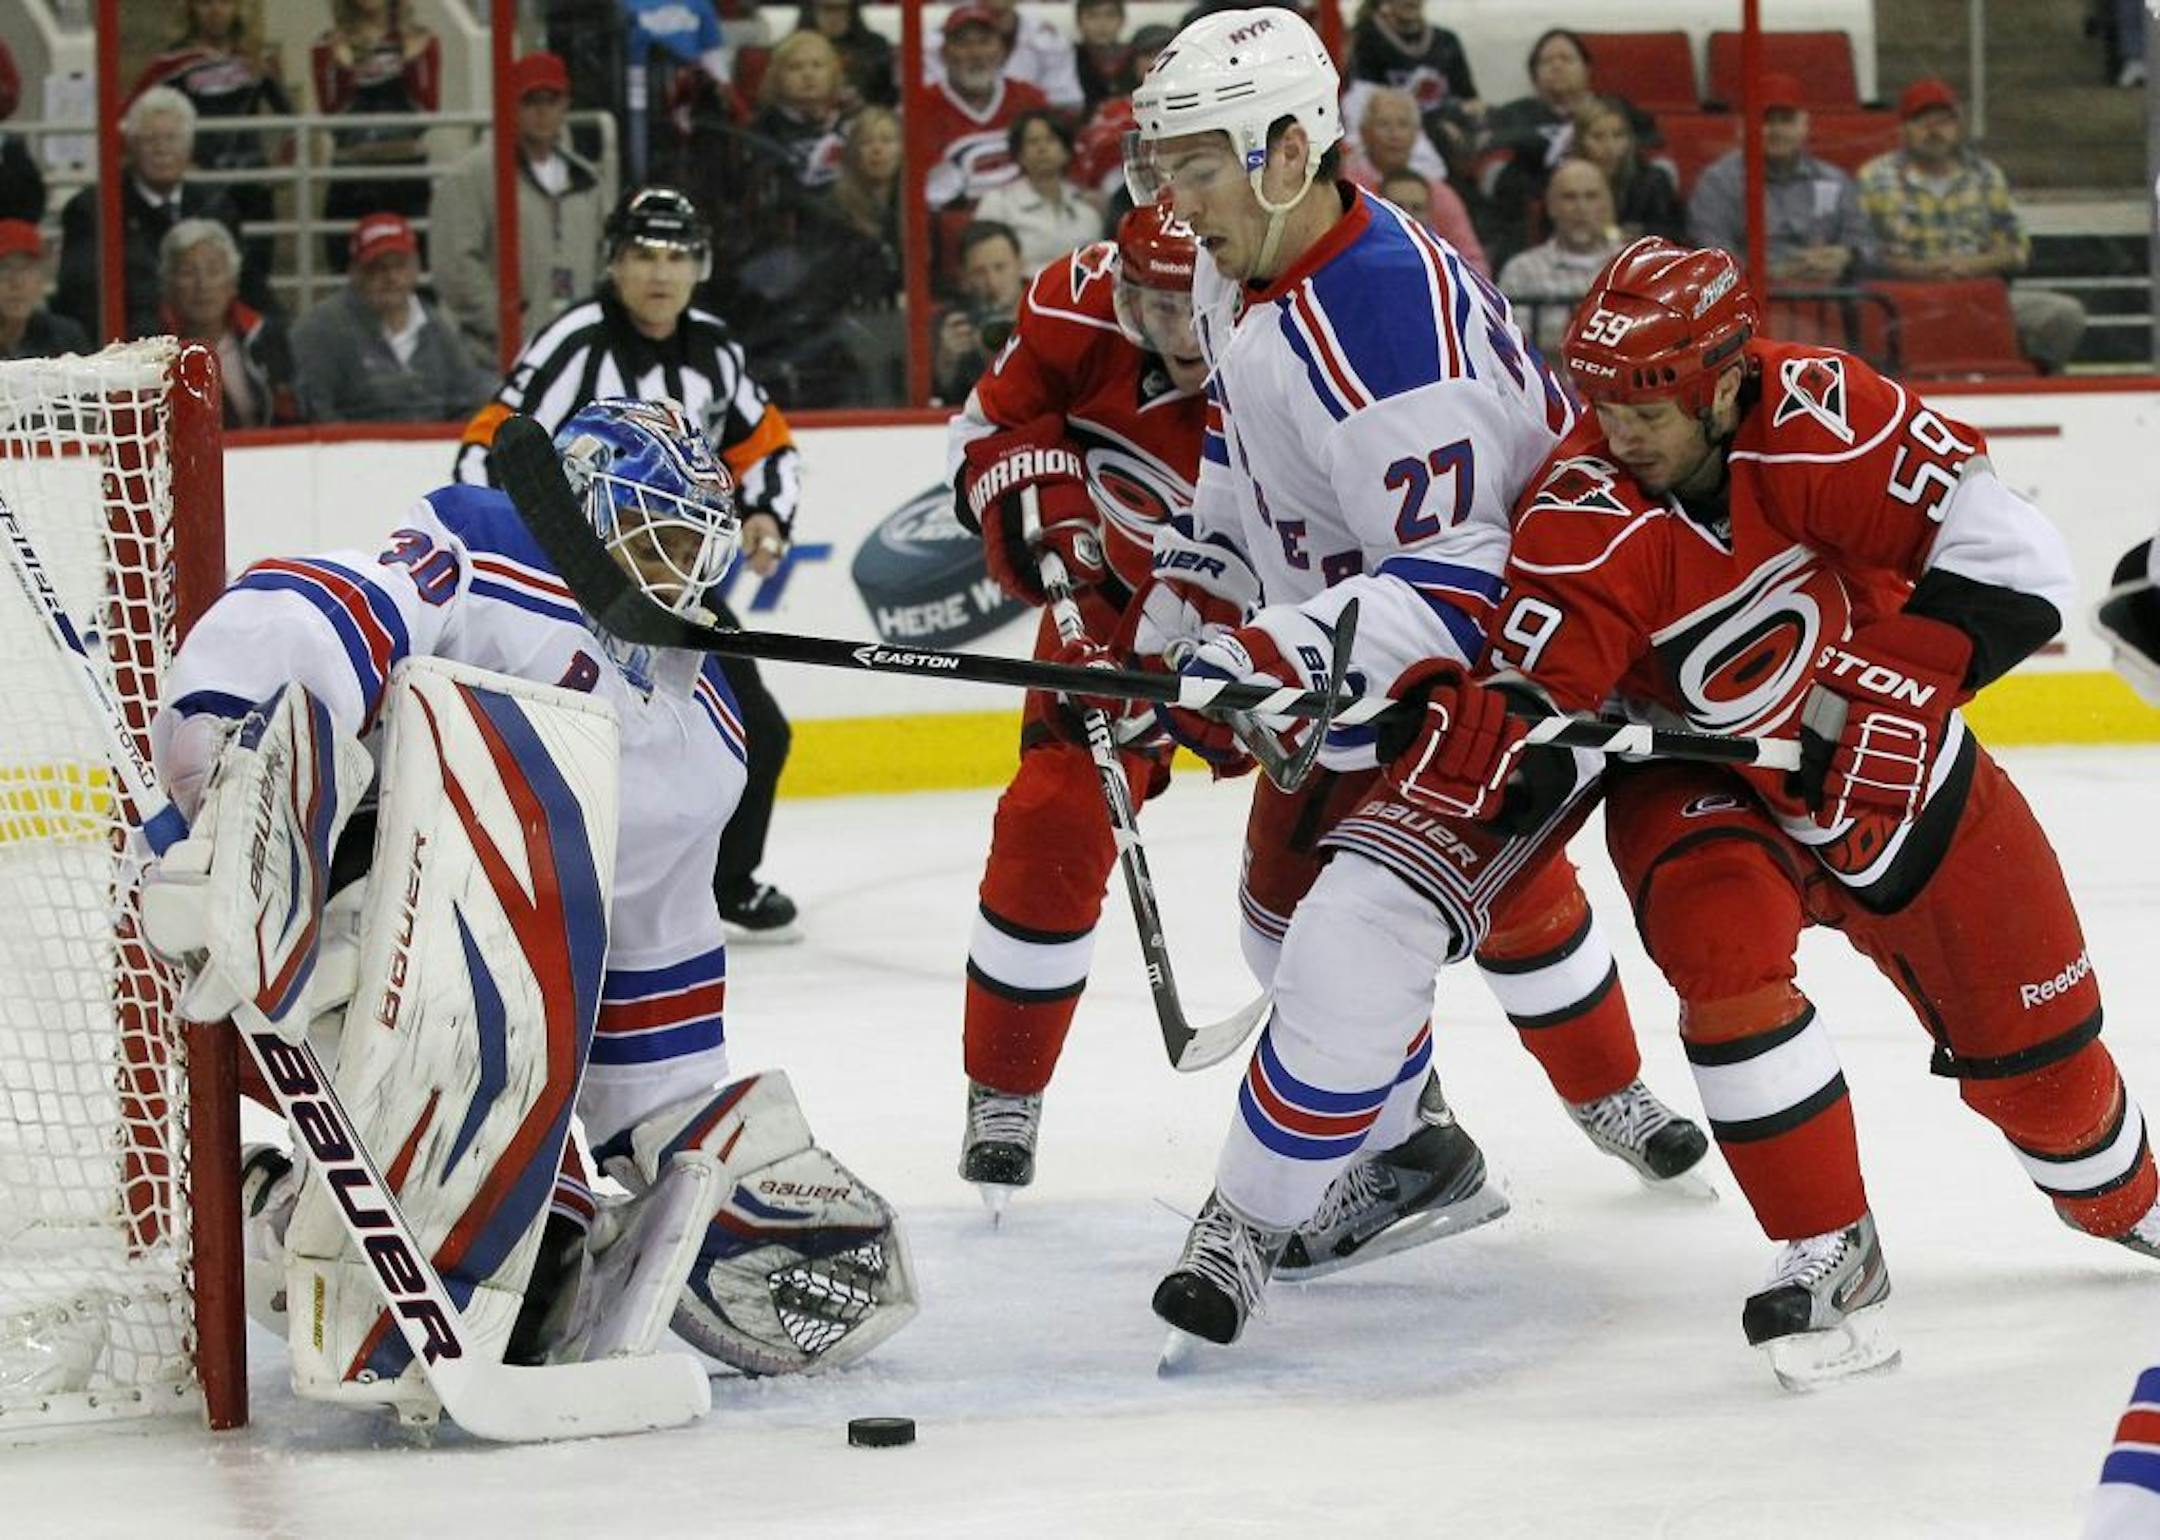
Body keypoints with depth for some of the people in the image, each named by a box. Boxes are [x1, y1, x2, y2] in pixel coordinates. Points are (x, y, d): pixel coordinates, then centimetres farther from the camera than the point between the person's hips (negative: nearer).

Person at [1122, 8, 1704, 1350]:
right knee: (1293, 889, 21)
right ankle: (1407, 1145, 42)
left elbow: (1459, 574, -35)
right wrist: (1175, 623, 14)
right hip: (1366, 659, 10)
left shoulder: (1390, 314, -32)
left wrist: (1270, 662, -40)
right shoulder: (1239, 283, -1)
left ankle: (1253, 1219, -12)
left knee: (1371, 918, -23)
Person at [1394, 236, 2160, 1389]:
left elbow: (2010, 556, -28)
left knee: (2030, 1034, 8)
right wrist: (1436, 725, -50)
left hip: (1882, 761, 1)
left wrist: (1902, 696, -34)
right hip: (1698, 782, -1)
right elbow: (1525, 721, -29)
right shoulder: (1581, 522, -26)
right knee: (1719, 941, -31)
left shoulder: (1820, 418, -28)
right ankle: (1828, 1254, -16)